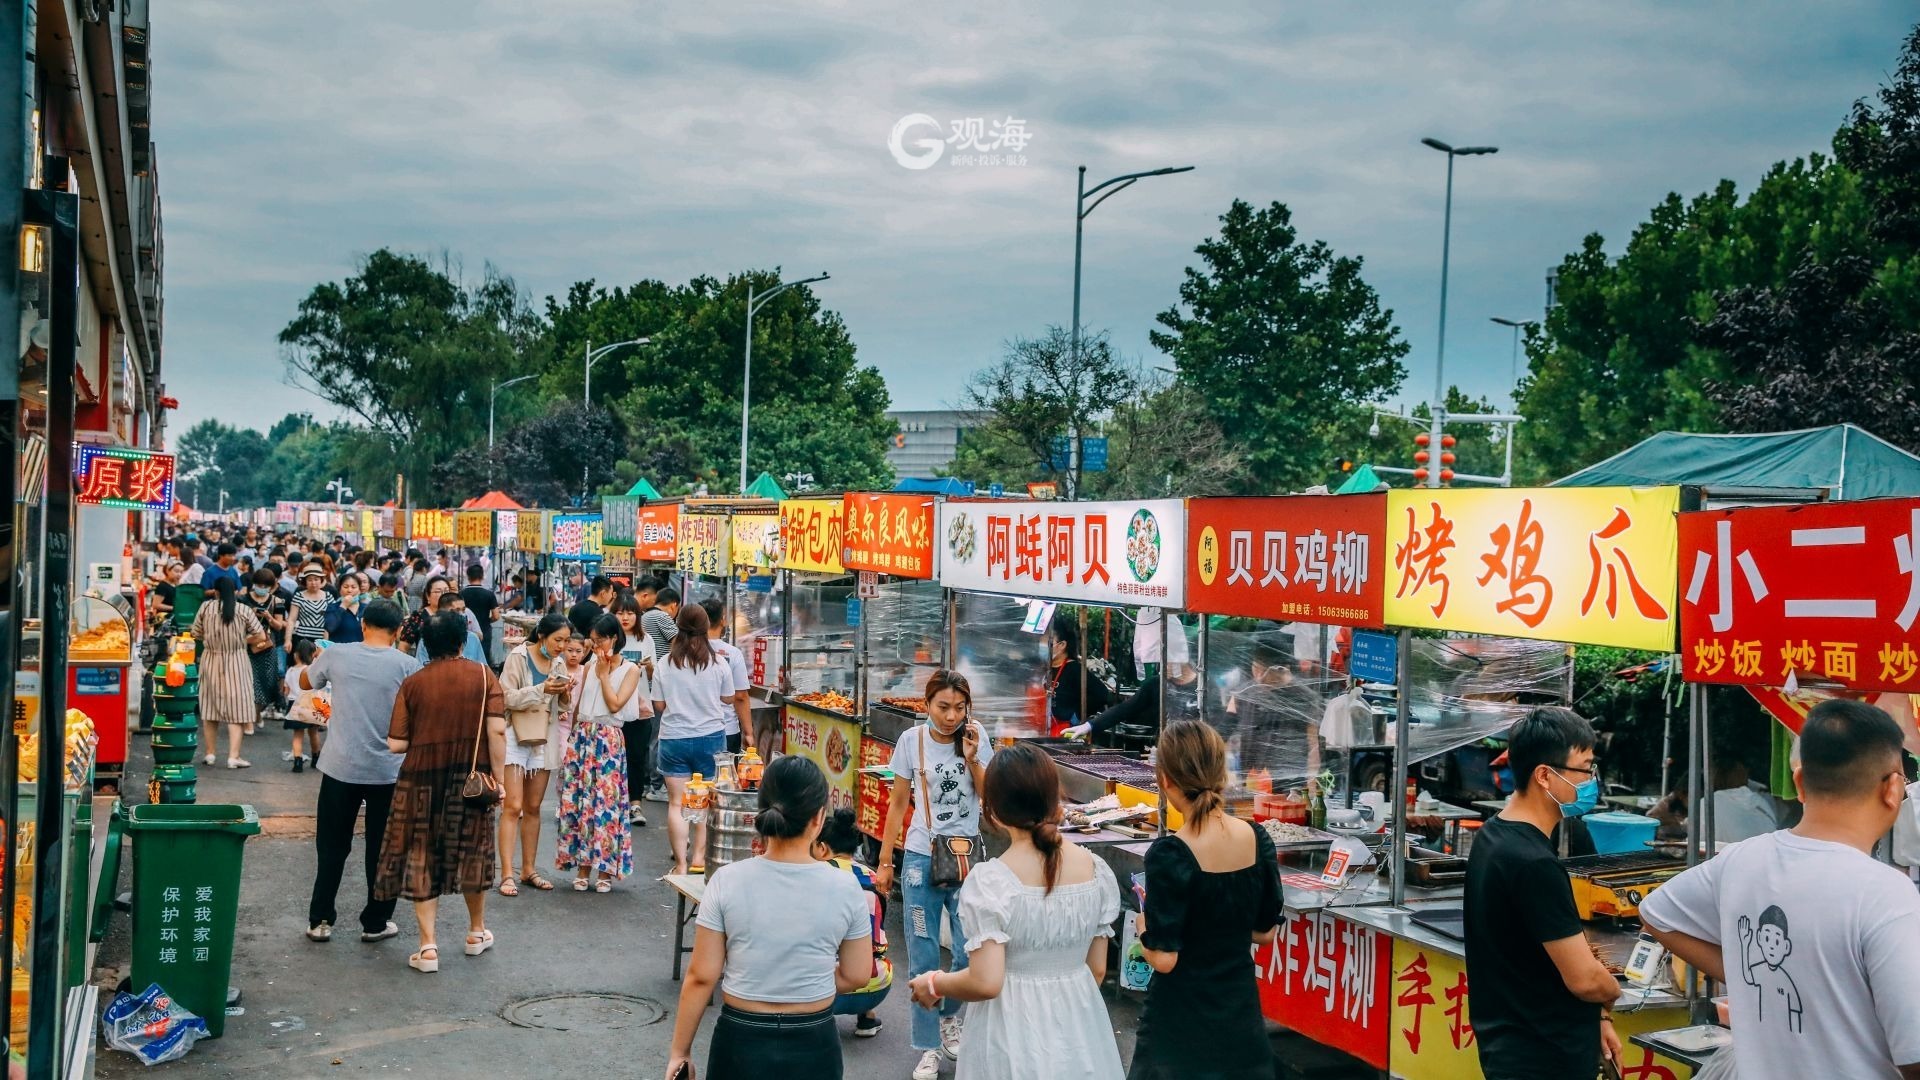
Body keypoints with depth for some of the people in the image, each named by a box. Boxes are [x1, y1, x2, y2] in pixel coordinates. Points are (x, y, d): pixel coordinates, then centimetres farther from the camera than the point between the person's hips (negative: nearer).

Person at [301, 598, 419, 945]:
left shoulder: (336, 655, -4)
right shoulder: (407, 665, -9)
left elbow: (305, 683, 16)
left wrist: (318, 661, 34)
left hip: (340, 767, 1)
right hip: (388, 771, -1)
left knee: (332, 848, 14)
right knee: (382, 850, 11)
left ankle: (320, 920, 17)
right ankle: (375, 923, 18)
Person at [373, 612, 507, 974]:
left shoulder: (412, 683, -4)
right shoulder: (483, 676, -4)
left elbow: (396, 743, -7)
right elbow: (497, 731, -12)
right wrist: (497, 777, -5)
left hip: (423, 780, -1)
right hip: (471, 778, 1)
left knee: (422, 858, 9)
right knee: (472, 852, 18)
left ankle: (428, 947, 6)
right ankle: (477, 933, 33)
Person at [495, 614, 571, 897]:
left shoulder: (558, 662, 7)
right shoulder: (518, 657, -10)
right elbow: (507, 698, -17)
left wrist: (565, 694, -11)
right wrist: (542, 689, -28)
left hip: (544, 738, 6)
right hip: (516, 735, -6)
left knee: (533, 808, 11)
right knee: (513, 807, -9)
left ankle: (529, 871, 18)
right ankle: (507, 875, -8)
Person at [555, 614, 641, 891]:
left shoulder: (630, 670, 0)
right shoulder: (590, 666, 12)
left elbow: (615, 704, -11)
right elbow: (578, 705, 17)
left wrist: (604, 673, -6)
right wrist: (575, 734, 11)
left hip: (608, 741, -4)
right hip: (581, 737, 4)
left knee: (605, 802, -5)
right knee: (578, 801, 2)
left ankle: (606, 869, 4)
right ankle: (583, 866, 10)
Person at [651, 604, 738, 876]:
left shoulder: (664, 665, -5)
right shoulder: (718, 664, -6)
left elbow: (658, 705, 1)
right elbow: (728, 699, 5)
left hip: (674, 738, 0)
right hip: (711, 736, 0)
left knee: (676, 803, 4)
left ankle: (681, 863, 2)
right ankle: (699, 856, 19)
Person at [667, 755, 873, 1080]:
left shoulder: (727, 881, -13)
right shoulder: (845, 889, -11)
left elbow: (702, 977, -8)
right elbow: (856, 976, -1)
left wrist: (680, 1048, 3)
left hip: (741, 1041, 0)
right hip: (812, 1045, 1)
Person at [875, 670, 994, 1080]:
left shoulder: (976, 738, -3)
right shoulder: (912, 740, -4)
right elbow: (898, 803, 4)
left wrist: (971, 758, -15)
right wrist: (884, 861, 4)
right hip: (921, 858, 0)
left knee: (973, 950, -1)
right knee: (922, 957, 3)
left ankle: (950, 1015, 28)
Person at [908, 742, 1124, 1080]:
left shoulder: (990, 882, -19)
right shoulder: (1096, 871, -5)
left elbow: (986, 983, -21)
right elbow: (1097, 969, 4)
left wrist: (934, 985, -2)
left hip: (1014, 1031, -4)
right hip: (1081, 1023, 4)